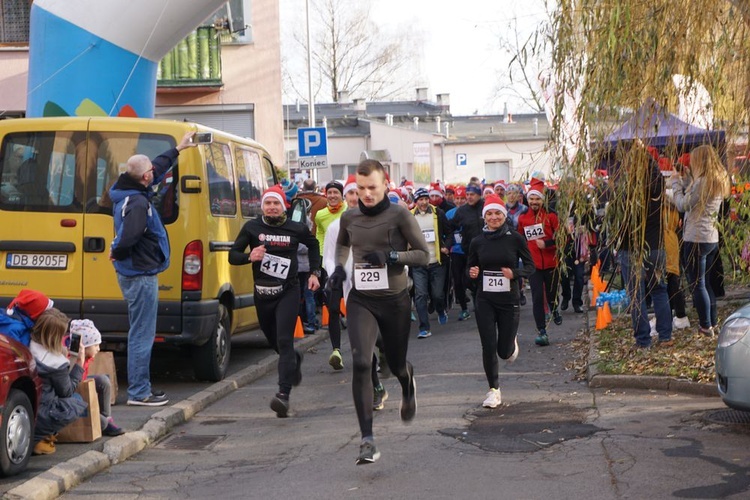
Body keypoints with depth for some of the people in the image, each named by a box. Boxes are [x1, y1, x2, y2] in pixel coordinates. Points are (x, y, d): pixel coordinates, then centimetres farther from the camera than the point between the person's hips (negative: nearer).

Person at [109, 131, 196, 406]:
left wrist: (178, 149, 34)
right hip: (142, 276, -11)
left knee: (140, 332, 18)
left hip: (132, 274, 11)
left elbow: (158, 167, 24)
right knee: (142, 335, -4)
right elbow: (128, 237, -35)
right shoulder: (138, 203, -22)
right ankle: (139, 393, 0)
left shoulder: (126, 192, 8)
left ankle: (139, 387, 26)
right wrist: (117, 252, -13)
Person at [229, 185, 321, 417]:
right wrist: (249, 257, -22)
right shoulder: (252, 228, -2)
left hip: (287, 292, -3)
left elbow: (312, 244, 19)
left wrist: (315, 272, 11)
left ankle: (283, 394, -22)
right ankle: (295, 359, 53)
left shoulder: (297, 229, -2)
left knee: (284, 340, -16)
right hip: (262, 293, 3)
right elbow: (233, 255, -2)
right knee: (274, 342, 18)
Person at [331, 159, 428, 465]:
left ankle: (408, 386, 56)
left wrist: (391, 256, -22)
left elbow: (423, 255, -8)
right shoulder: (349, 218, 2)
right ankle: (367, 441, -17)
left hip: (395, 301, -2)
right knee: (361, 364, -18)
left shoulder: (399, 216, -10)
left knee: (396, 365, 14)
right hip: (361, 301, 2)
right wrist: (339, 267, 6)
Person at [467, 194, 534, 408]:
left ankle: (511, 342, 42)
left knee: (504, 351, 4)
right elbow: (470, 267, 11)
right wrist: (472, 273, -12)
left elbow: (530, 266, 0)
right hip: (485, 301, 1)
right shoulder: (478, 242, 0)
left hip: (509, 300, -1)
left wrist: (514, 273, -19)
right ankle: (494, 390, 11)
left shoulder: (515, 238, -6)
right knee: (489, 347, -5)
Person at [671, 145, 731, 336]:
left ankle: (706, 326, 3)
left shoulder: (702, 182, -17)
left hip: (696, 239, -9)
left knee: (697, 284, -1)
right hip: (712, 238, 9)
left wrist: (676, 182, -1)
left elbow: (683, 205, -12)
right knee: (706, 283, 19)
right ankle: (713, 322, 24)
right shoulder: (719, 181, 11)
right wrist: (683, 180, 12)